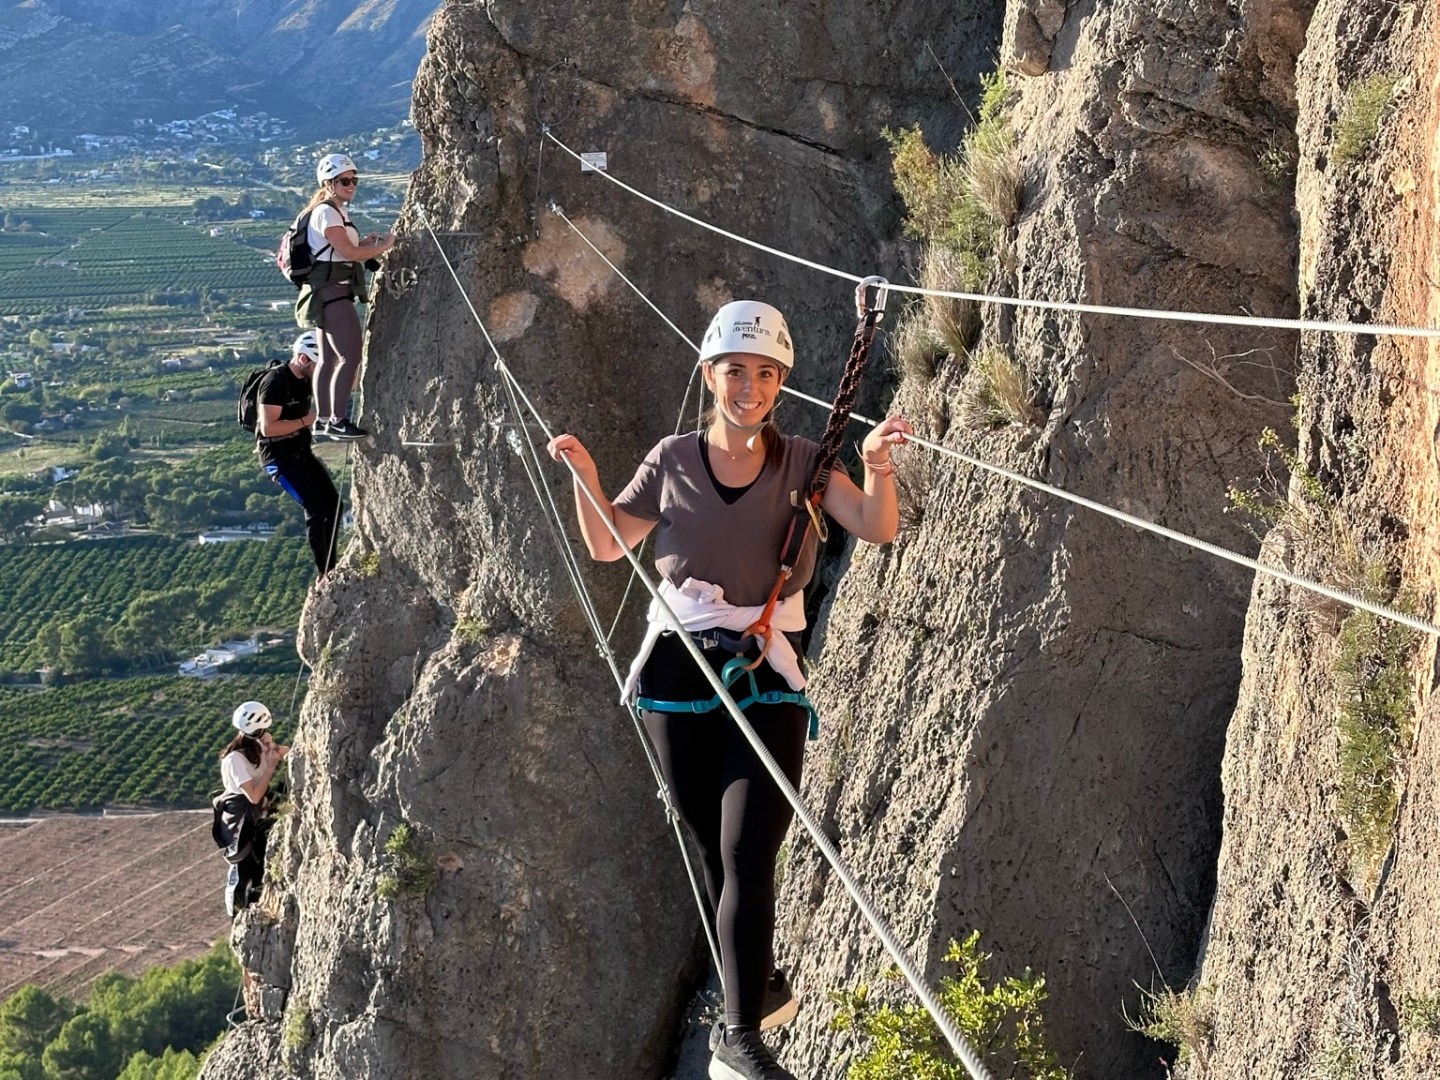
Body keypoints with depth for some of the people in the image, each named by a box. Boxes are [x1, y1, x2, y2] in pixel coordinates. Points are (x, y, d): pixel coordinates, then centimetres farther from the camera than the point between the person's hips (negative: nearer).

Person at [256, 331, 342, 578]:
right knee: (315, 507, -17)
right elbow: (268, 428, -28)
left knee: (333, 503, 1)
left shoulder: (308, 377, 3)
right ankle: (325, 575, -12)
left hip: (302, 451, 9)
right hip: (278, 456, -9)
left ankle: (331, 568, 10)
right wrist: (305, 421, -20)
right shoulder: (275, 382, -22)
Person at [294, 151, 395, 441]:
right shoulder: (326, 213, -13)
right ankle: (337, 421, -12)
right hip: (331, 290, -11)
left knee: (328, 358, 13)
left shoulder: (337, 211, 18)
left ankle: (324, 420, 19)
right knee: (350, 357, -13)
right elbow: (349, 253, -19)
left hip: (334, 293, 11)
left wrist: (365, 244, 6)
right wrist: (383, 246, -8)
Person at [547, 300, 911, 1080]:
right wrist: (585, 479, -7)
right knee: (716, 853, 10)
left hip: (767, 673, -2)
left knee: (748, 855, -13)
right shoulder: (673, 461, 4)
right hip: (679, 671, 2)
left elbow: (878, 530, -12)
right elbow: (606, 547, 11)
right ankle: (761, 987, 29)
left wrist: (877, 467, -32)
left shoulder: (800, 462, 0)